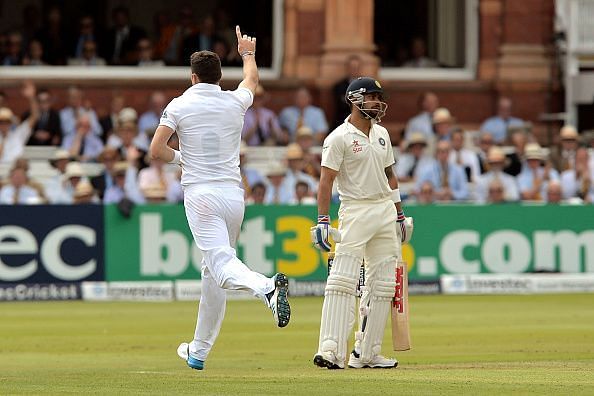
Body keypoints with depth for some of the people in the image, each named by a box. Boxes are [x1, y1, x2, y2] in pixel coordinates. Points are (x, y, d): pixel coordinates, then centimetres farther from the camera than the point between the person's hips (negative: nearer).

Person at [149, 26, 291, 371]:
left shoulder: (180, 105, -1)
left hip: (201, 196, -4)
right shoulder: (235, 102, 9)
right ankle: (199, 351, 20)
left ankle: (267, 286, -49)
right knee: (214, 272, 14)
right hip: (234, 195, 4)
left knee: (221, 265, -17)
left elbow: (157, 151, -7)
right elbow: (252, 79, 33)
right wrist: (248, 52, 52)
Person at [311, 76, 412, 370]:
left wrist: (399, 214, 20)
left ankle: (366, 353, 10)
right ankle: (331, 352, -22)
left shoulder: (382, 134, 14)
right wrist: (322, 220, -20)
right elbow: (326, 181, -12)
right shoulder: (339, 138, -7)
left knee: (382, 285, 5)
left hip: (385, 210, 7)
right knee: (343, 280, -16)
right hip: (355, 211, -7)